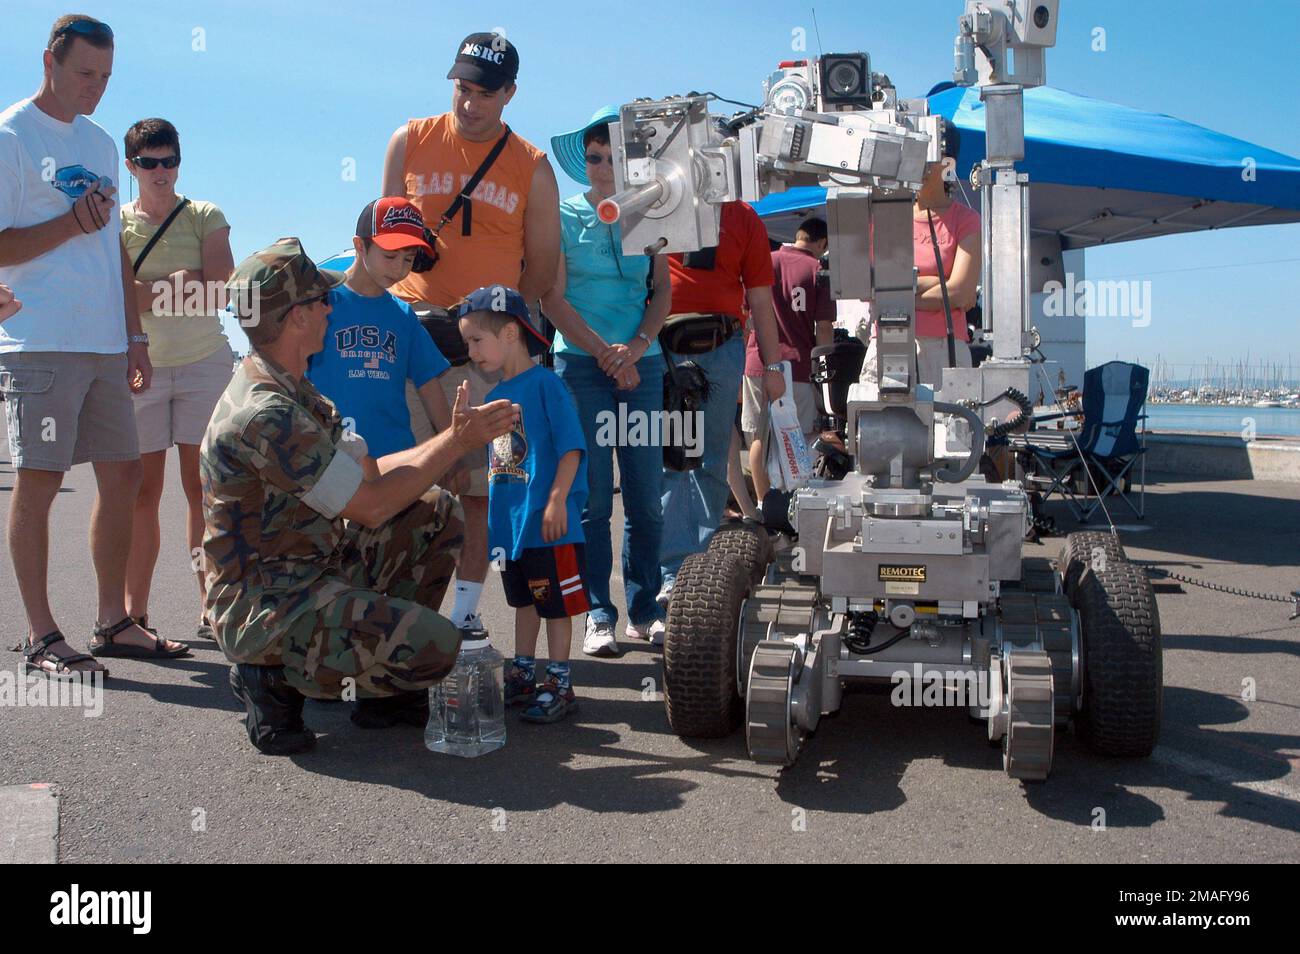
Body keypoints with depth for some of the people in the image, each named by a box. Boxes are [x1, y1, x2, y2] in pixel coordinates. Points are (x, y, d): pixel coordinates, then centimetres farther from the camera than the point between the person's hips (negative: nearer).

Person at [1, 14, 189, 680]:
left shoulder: (101, 143, 19)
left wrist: (135, 337, 18)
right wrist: (71, 224, -16)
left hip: (104, 345, 7)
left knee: (122, 475, 7)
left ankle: (112, 622, 18)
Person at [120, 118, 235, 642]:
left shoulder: (205, 216, 7)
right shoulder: (116, 222, 9)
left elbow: (217, 291, -7)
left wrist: (149, 292, -9)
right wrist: (179, 282, -15)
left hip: (204, 362, -1)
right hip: (142, 365, 1)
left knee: (203, 487, -3)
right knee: (142, 491, 0)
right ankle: (135, 612, 8)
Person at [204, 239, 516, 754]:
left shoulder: (292, 390, 10)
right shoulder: (265, 414, -24)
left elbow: (365, 474, 10)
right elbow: (372, 506, -20)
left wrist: (453, 436, 4)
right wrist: (456, 442, -12)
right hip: (265, 606, -10)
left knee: (436, 512, 8)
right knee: (438, 647, -22)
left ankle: (387, 682, 12)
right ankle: (275, 677, -2)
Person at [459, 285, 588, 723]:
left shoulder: (545, 383, -12)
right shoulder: (494, 395, 12)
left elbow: (571, 447, -15)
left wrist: (557, 500, -20)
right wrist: (490, 506, 19)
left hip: (548, 522, -8)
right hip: (509, 519, 8)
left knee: (556, 603, 3)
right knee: (523, 600, 19)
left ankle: (559, 685, 12)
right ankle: (522, 677, 30)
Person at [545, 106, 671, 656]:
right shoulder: (564, 215, 5)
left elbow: (663, 290, 9)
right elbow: (553, 299, -1)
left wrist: (636, 348, -8)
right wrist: (606, 353, -10)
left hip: (642, 364, 3)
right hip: (581, 364, -2)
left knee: (646, 494, 2)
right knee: (592, 495, -4)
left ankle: (644, 610, 12)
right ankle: (598, 615, 3)